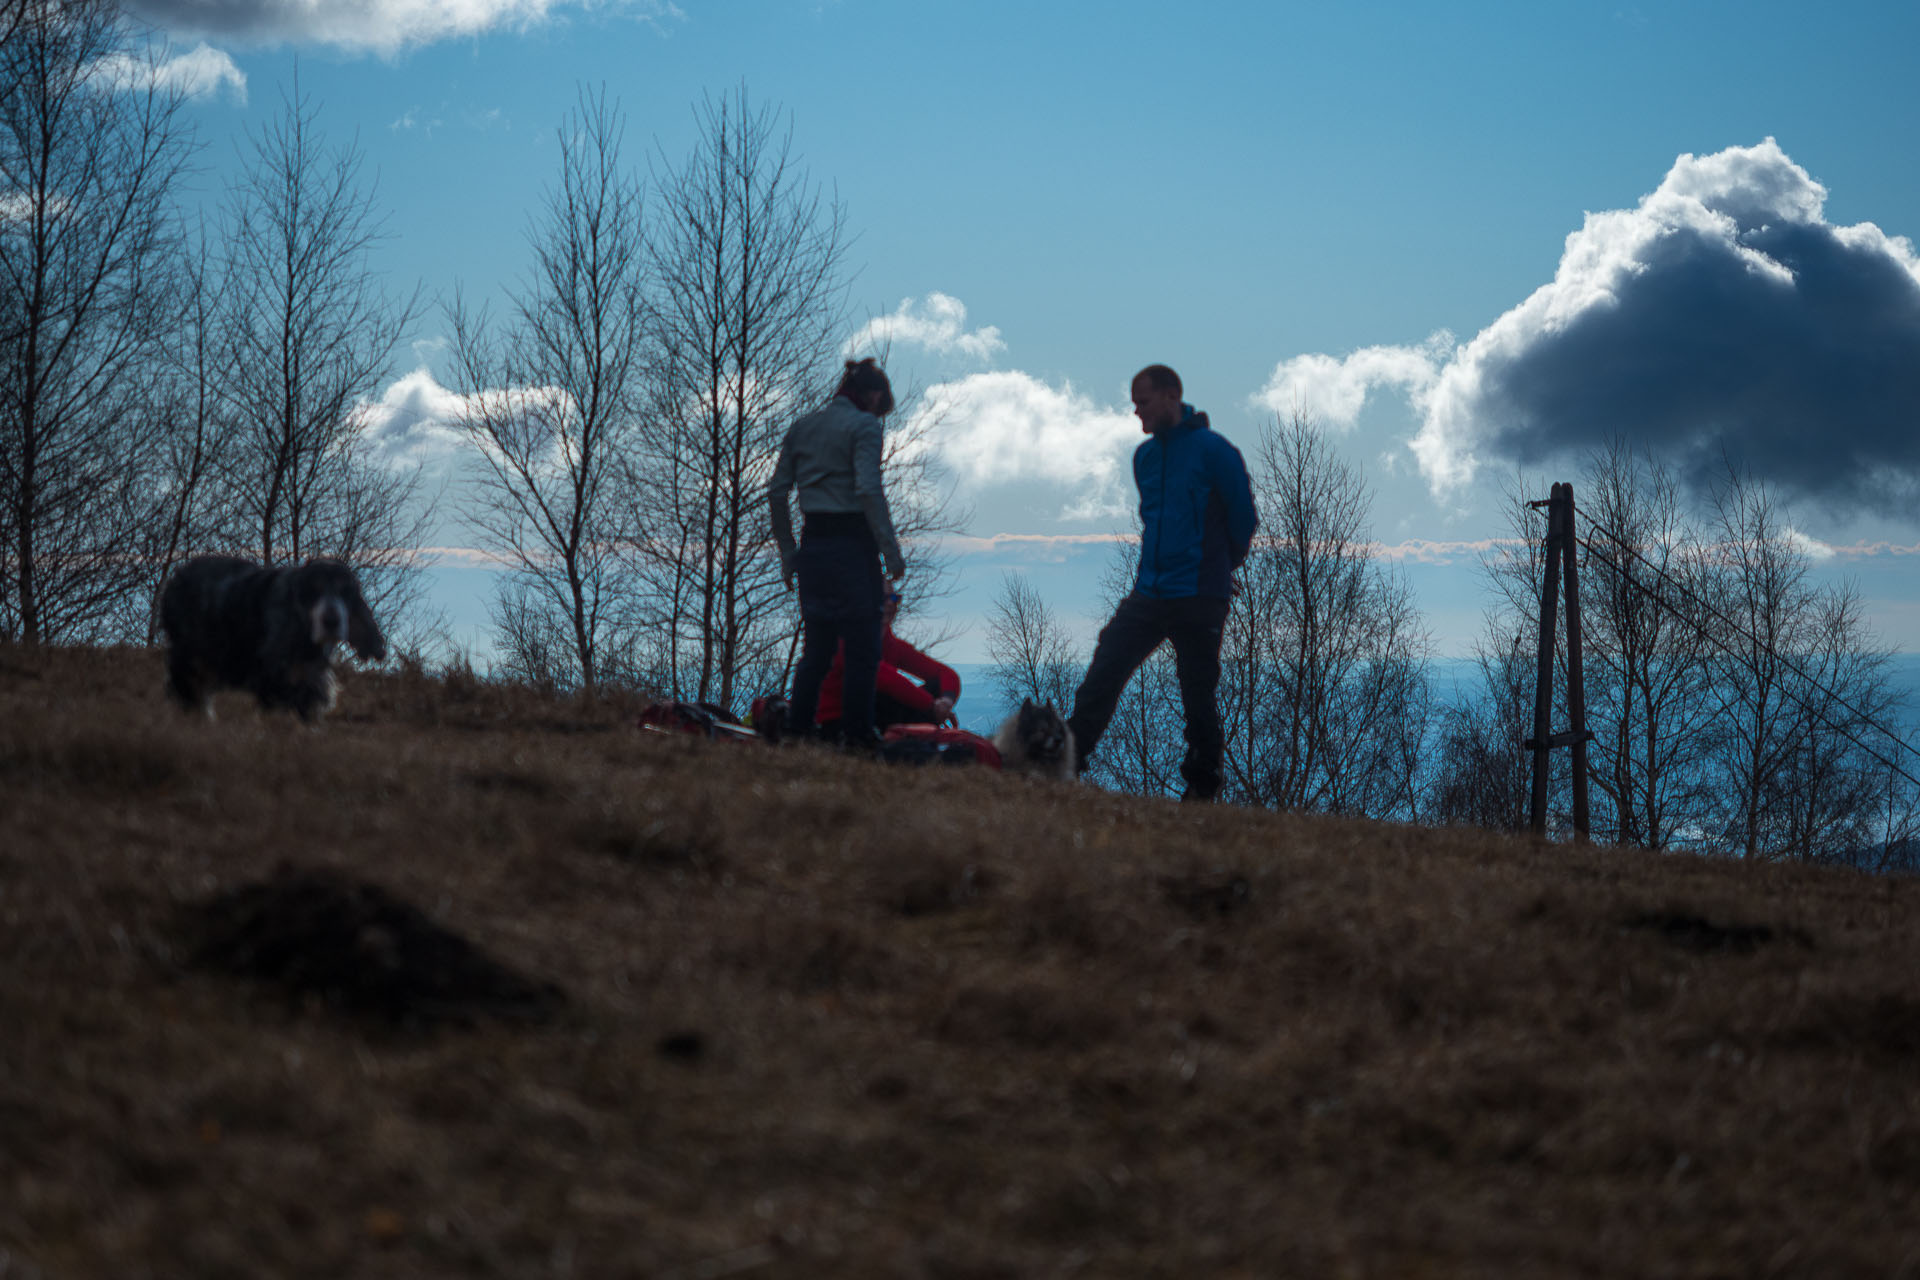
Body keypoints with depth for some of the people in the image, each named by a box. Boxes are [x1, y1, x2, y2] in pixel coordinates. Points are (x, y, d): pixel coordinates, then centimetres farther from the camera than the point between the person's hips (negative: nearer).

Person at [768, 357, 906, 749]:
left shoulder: (802, 427, 13)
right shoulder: (864, 426, -5)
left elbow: (776, 492, 11)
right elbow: (869, 490, -16)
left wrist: (788, 554, 16)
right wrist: (891, 551, -14)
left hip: (812, 543, 6)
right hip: (852, 545, -6)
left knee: (816, 647, 14)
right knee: (862, 649, 0)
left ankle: (797, 729, 11)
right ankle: (857, 735, -2)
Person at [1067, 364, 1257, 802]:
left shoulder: (1213, 451, -7)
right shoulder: (1145, 456, 13)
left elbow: (1244, 520, -2)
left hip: (1199, 601, -6)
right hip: (1148, 596, 6)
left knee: (1198, 699, 0)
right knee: (1102, 676, -5)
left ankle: (1201, 791, 10)